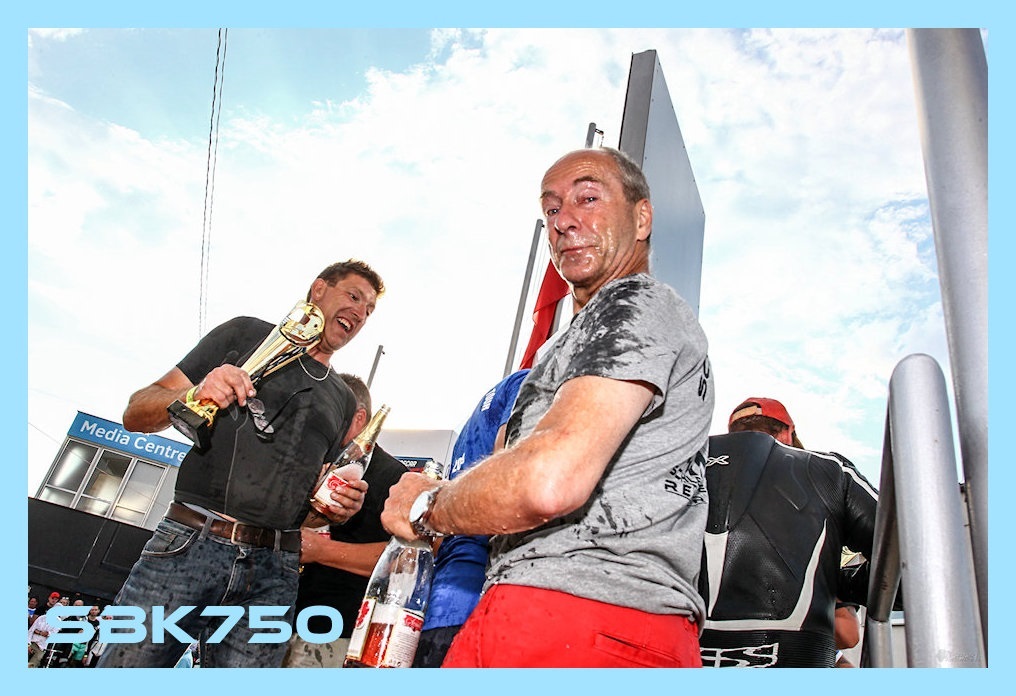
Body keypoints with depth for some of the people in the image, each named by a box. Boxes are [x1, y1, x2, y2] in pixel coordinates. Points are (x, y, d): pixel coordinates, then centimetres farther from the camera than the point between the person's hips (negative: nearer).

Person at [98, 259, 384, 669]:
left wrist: (339, 506, 2)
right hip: (189, 543, -3)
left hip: (272, 573, 3)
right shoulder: (247, 334, 9)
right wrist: (193, 395, -14)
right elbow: (136, 414, 6)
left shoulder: (344, 402, 20)